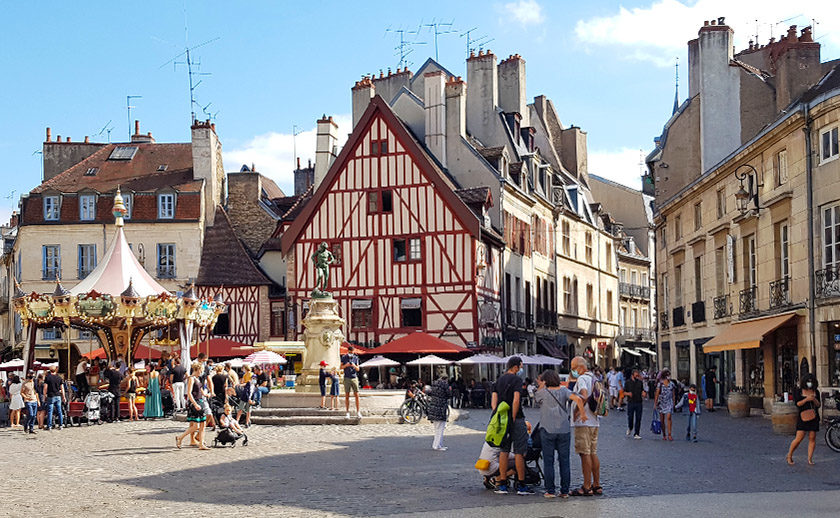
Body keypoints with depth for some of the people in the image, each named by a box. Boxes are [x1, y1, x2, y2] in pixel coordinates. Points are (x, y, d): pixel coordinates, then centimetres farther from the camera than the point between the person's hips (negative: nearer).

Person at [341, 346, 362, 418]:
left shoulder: (356, 358, 6)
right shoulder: (344, 357, 4)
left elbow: (358, 369, 4)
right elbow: (341, 367, 3)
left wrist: (354, 366, -18)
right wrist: (346, 365, -17)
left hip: (354, 378, 1)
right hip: (347, 378, -1)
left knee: (356, 395, -3)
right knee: (347, 396, 0)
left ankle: (358, 412, 2)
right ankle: (347, 412, 3)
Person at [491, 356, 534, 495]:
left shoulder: (499, 379, 13)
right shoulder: (517, 379, -9)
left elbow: (493, 399, 8)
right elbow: (516, 400, -19)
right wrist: (513, 418, -13)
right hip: (516, 419, -7)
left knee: (504, 451, 10)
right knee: (519, 452, -1)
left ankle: (502, 485, 10)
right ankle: (521, 486, 1)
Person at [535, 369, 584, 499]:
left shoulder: (543, 392, -1)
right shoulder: (564, 391, 4)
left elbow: (535, 399, 18)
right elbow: (578, 399, -11)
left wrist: (541, 387, 17)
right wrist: (581, 412, -3)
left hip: (547, 430, -2)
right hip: (564, 430, 2)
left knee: (548, 462, 3)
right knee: (564, 461, 7)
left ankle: (550, 491, 2)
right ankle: (565, 491, 8)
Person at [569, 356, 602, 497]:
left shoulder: (582, 379, -10)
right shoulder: (593, 378, 19)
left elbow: (584, 396, -25)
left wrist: (577, 412, -20)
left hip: (584, 422, -9)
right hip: (594, 421, 9)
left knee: (585, 454, -8)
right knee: (593, 453, 12)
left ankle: (586, 487, -8)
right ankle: (597, 485, 14)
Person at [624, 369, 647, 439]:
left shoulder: (640, 382, 8)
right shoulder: (628, 382, 3)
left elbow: (642, 390, 17)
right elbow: (624, 392, 7)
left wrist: (644, 393, -6)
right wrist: (628, 393, -14)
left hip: (639, 402, 1)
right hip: (631, 402, -1)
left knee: (638, 419, -2)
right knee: (630, 417, 0)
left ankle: (636, 434, 4)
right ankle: (630, 428, 31)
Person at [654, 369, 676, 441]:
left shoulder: (671, 384, 6)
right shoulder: (660, 384, -1)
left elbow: (673, 395, 14)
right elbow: (657, 395, 1)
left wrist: (674, 403, 11)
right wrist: (655, 403, -3)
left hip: (669, 403, 0)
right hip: (661, 403, 0)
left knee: (668, 417, -16)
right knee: (662, 420, 4)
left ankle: (669, 434, -18)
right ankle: (664, 435, 15)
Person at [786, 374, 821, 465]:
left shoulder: (816, 392, 10)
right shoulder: (799, 392, 3)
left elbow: (818, 405, 8)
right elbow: (797, 404, -4)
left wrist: (814, 399, -12)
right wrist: (806, 399, -17)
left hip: (813, 417, 3)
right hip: (803, 416, -3)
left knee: (812, 438, -1)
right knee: (799, 438, -8)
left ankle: (810, 459, 6)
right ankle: (789, 456, 7)